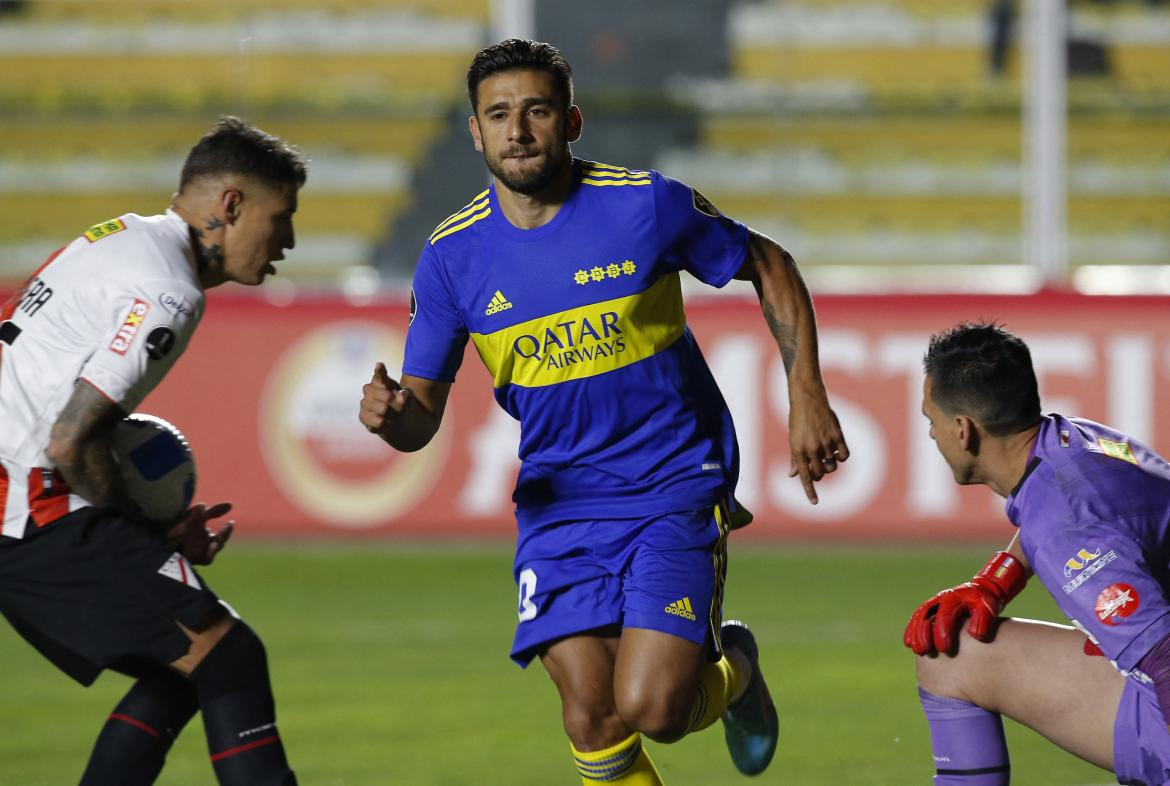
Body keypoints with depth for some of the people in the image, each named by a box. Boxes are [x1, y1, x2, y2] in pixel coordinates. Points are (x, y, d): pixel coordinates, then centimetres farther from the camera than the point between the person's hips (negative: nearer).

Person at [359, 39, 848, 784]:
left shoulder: (648, 205, -10)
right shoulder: (454, 255, -3)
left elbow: (769, 269, 5)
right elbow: (423, 414, 1)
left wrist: (807, 397, -2)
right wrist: (391, 415, -23)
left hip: (677, 489, -3)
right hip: (559, 500, 3)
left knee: (651, 707, -17)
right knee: (592, 722, -8)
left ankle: (732, 669, 19)